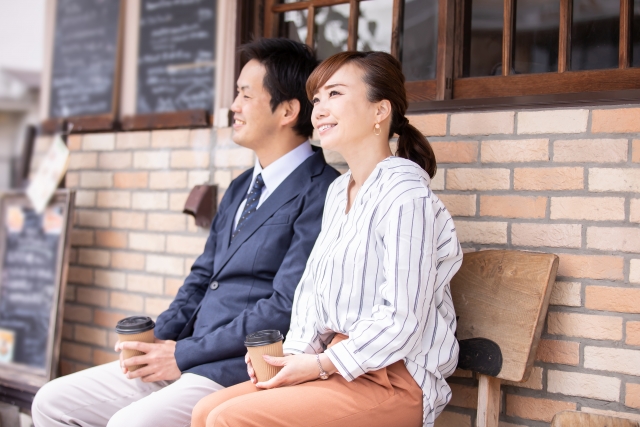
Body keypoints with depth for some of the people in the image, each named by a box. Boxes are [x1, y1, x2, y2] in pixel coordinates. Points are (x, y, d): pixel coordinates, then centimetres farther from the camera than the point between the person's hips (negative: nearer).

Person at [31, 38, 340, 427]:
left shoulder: (319, 193, -12)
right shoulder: (241, 187, 18)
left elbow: (286, 308, -19)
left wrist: (184, 354, -13)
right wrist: (157, 339, 2)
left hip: (242, 372, -9)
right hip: (188, 361, 9)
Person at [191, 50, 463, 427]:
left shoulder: (405, 194, -16)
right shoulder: (339, 191, 14)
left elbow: (402, 320, -20)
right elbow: (312, 286, 15)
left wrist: (322, 364, -14)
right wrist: (294, 353, 0)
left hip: (393, 380, -8)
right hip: (338, 367, 8)